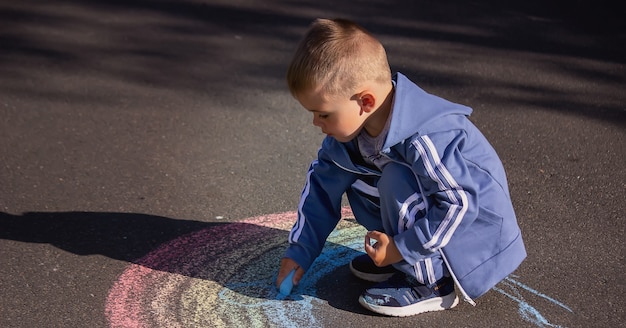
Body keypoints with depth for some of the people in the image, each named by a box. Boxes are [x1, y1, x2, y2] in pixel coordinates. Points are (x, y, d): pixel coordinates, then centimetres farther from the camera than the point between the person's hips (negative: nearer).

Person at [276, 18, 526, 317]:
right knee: (347, 174, -1)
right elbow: (323, 185, 0)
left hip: (474, 223, -8)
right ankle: (401, 257, 7)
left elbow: (460, 201, -32)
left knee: (396, 181, -30)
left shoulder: (425, 138, -36)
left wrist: (404, 248, -26)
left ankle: (433, 283, -15)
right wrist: (300, 249, 2)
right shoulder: (352, 124, -10)